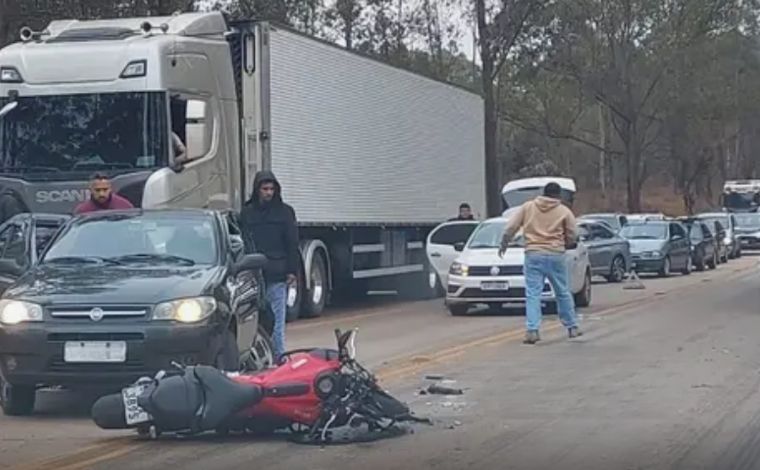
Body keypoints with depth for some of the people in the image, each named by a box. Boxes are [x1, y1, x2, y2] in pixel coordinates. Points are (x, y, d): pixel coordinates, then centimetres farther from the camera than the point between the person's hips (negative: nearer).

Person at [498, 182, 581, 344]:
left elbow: (510, 227, 4)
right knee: (563, 292, 14)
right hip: (556, 256, 0)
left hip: (533, 255, 0)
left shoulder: (527, 207, 6)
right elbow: (571, 237, 5)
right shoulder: (564, 211, 2)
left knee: (532, 294, -1)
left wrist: (504, 244, 18)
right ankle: (572, 327, 23)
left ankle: (532, 330, -12)